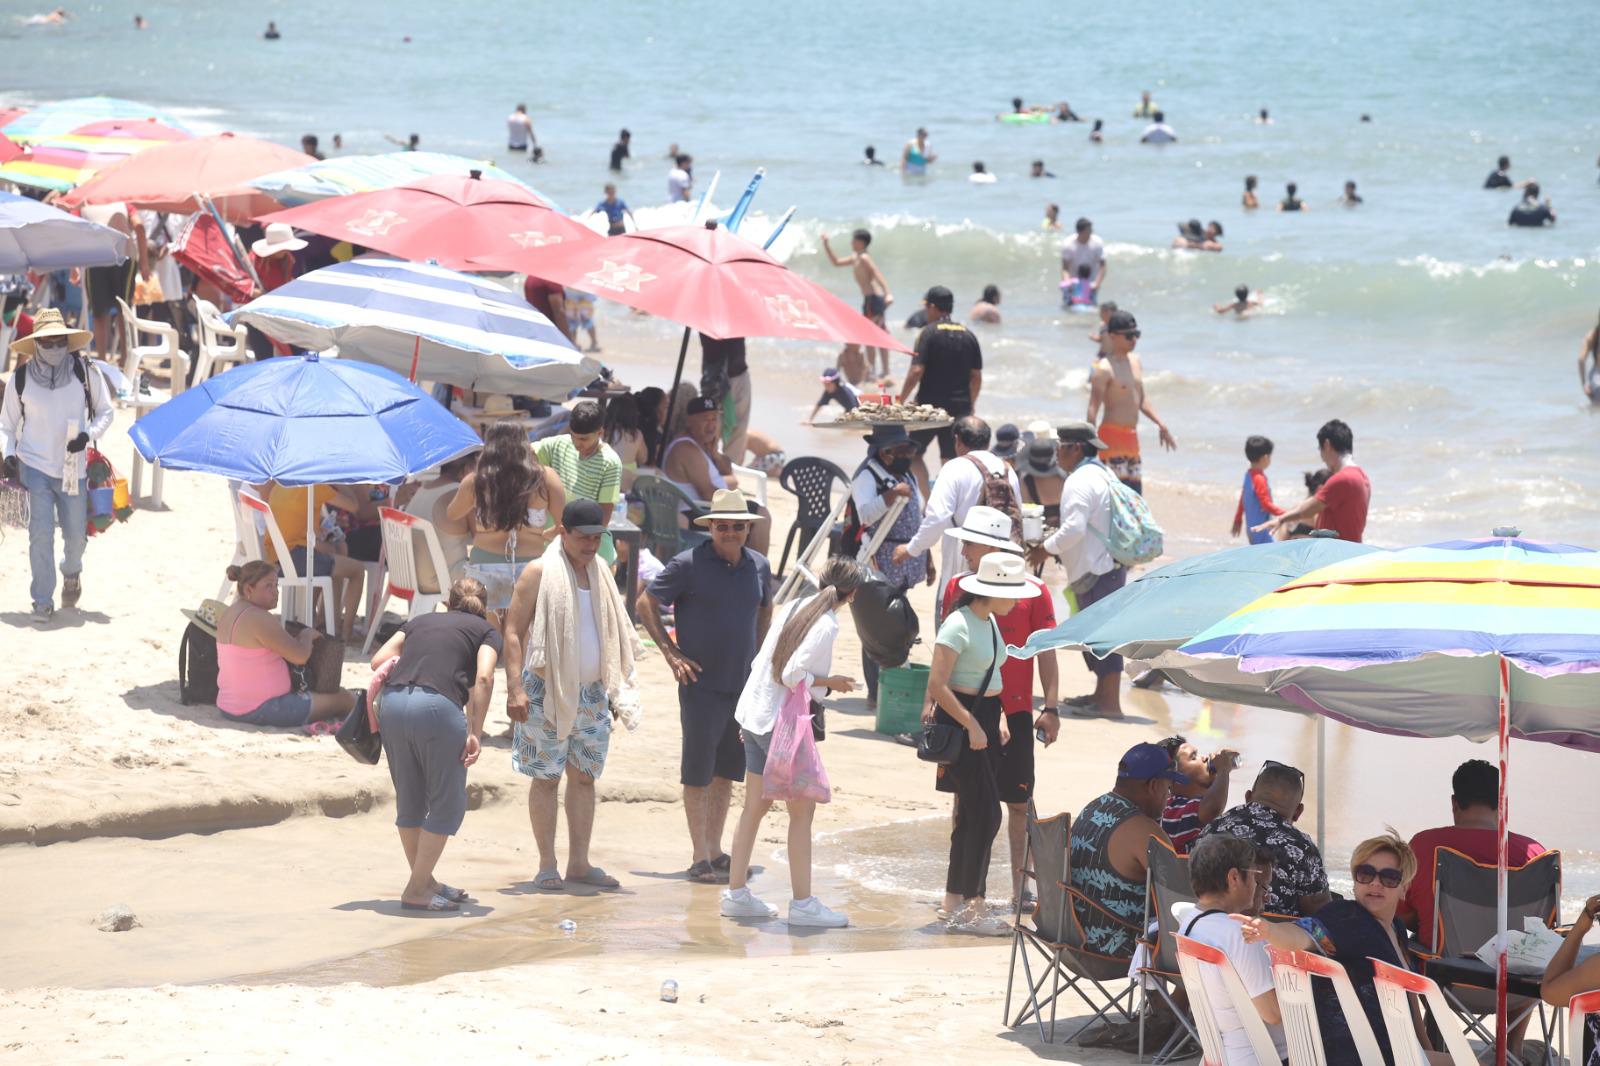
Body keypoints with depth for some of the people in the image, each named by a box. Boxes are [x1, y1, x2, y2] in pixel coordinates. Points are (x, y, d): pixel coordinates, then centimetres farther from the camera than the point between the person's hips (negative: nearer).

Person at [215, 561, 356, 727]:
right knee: (346, 700, -5)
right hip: (261, 710, -10)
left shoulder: (228, 615, 10)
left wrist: (300, 637, 10)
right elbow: (300, 656, -22)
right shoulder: (259, 619, -21)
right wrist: (307, 635, -1)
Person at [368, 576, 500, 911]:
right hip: (438, 705, -5)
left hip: (393, 703, 5)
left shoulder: (420, 621, 28)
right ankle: (416, 890, 7)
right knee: (447, 805, 8)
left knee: (409, 802, 18)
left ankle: (424, 881, 31)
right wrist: (474, 733, -5)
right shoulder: (486, 632, 17)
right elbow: (483, 678, -2)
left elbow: (379, 660, 15)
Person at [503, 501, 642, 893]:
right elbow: (513, 631, -10)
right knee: (545, 778, -1)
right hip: (546, 692, -6)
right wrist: (515, 688, -19)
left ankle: (579, 863, 12)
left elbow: (615, 637, 21)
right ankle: (547, 866, 2)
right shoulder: (540, 573, -6)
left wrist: (619, 691, 17)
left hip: (591, 694, 6)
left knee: (584, 776, 7)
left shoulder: (600, 574, 12)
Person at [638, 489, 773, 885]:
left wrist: (757, 656, 14)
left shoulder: (759, 566, 6)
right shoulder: (688, 565, -9)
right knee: (697, 773, -1)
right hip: (701, 685, -5)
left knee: (726, 771, 11)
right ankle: (700, 857, 3)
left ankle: (716, 851, 20)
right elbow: (646, 604, -2)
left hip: (743, 685, 5)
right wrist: (671, 654, -7)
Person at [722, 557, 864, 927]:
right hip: (782, 725, -8)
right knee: (802, 810, 0)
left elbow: (762, 661, 11)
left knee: (755, 806, 14)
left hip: (754, 716, 8)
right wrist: (830, 682, -8)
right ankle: (802, 903, 1)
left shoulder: (795, 607, 8)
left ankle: (736, 893, 18)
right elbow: (793, 675, -23)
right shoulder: (826, 626, -16)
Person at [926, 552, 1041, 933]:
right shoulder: (959, 626, -16)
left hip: (984, 721, 9)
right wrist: (971, 725, -19)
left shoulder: (990, 622, 12)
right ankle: (972, 908, -9)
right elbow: (937, 684, -20)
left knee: (972, 816, 10)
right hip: (958, 720, -9)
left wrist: (998, 716, 12)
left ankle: (953, 902, 16)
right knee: (985, 814, -12)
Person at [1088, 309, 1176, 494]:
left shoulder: (1135, 362, 13)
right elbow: (1094, 407, -18)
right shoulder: (1104, 369, -13)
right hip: (1112, 436, -9)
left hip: (1132, 437, 9)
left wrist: (1161, 425, 20)